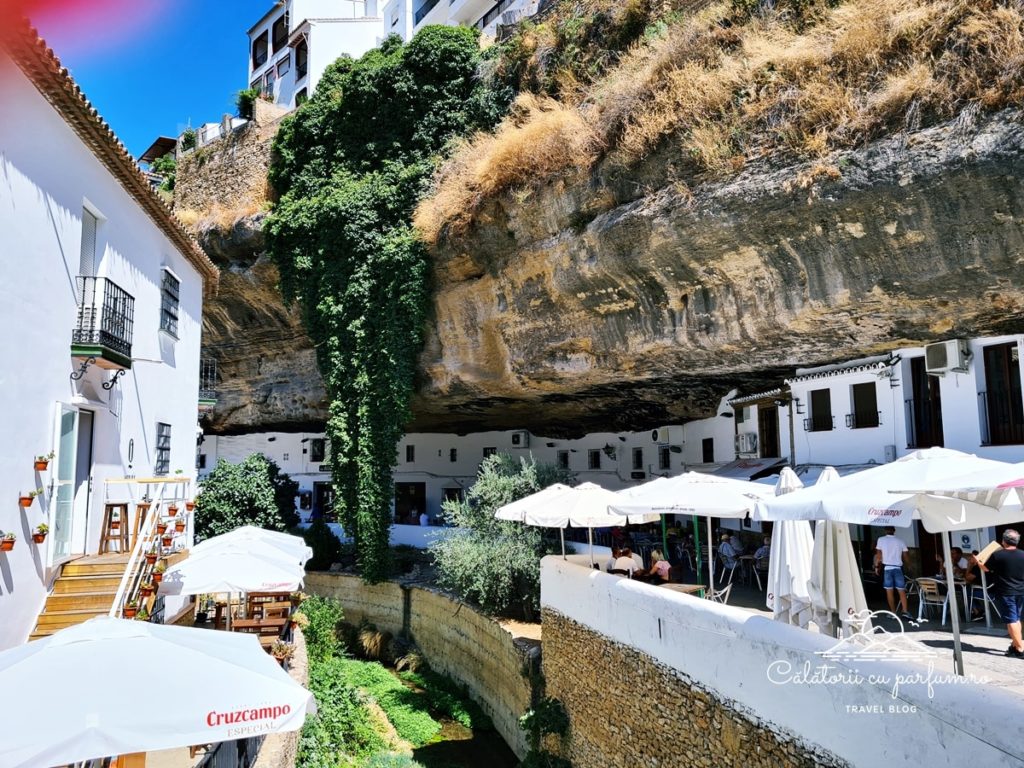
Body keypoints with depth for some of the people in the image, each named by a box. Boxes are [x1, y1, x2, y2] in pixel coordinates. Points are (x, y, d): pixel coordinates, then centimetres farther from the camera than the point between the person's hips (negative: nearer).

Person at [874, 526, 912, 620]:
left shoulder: (881, 539, 1)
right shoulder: (900, 541, 5)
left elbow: (878, 555, -3)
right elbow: (905, 557, 6)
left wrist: (877, 566, 6)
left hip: (886, 568, -1)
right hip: (898, 568, 1)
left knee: (889, 591, 4)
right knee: (902, 591, 2)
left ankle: (893, 612, 6)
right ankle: (905, 611, -11)